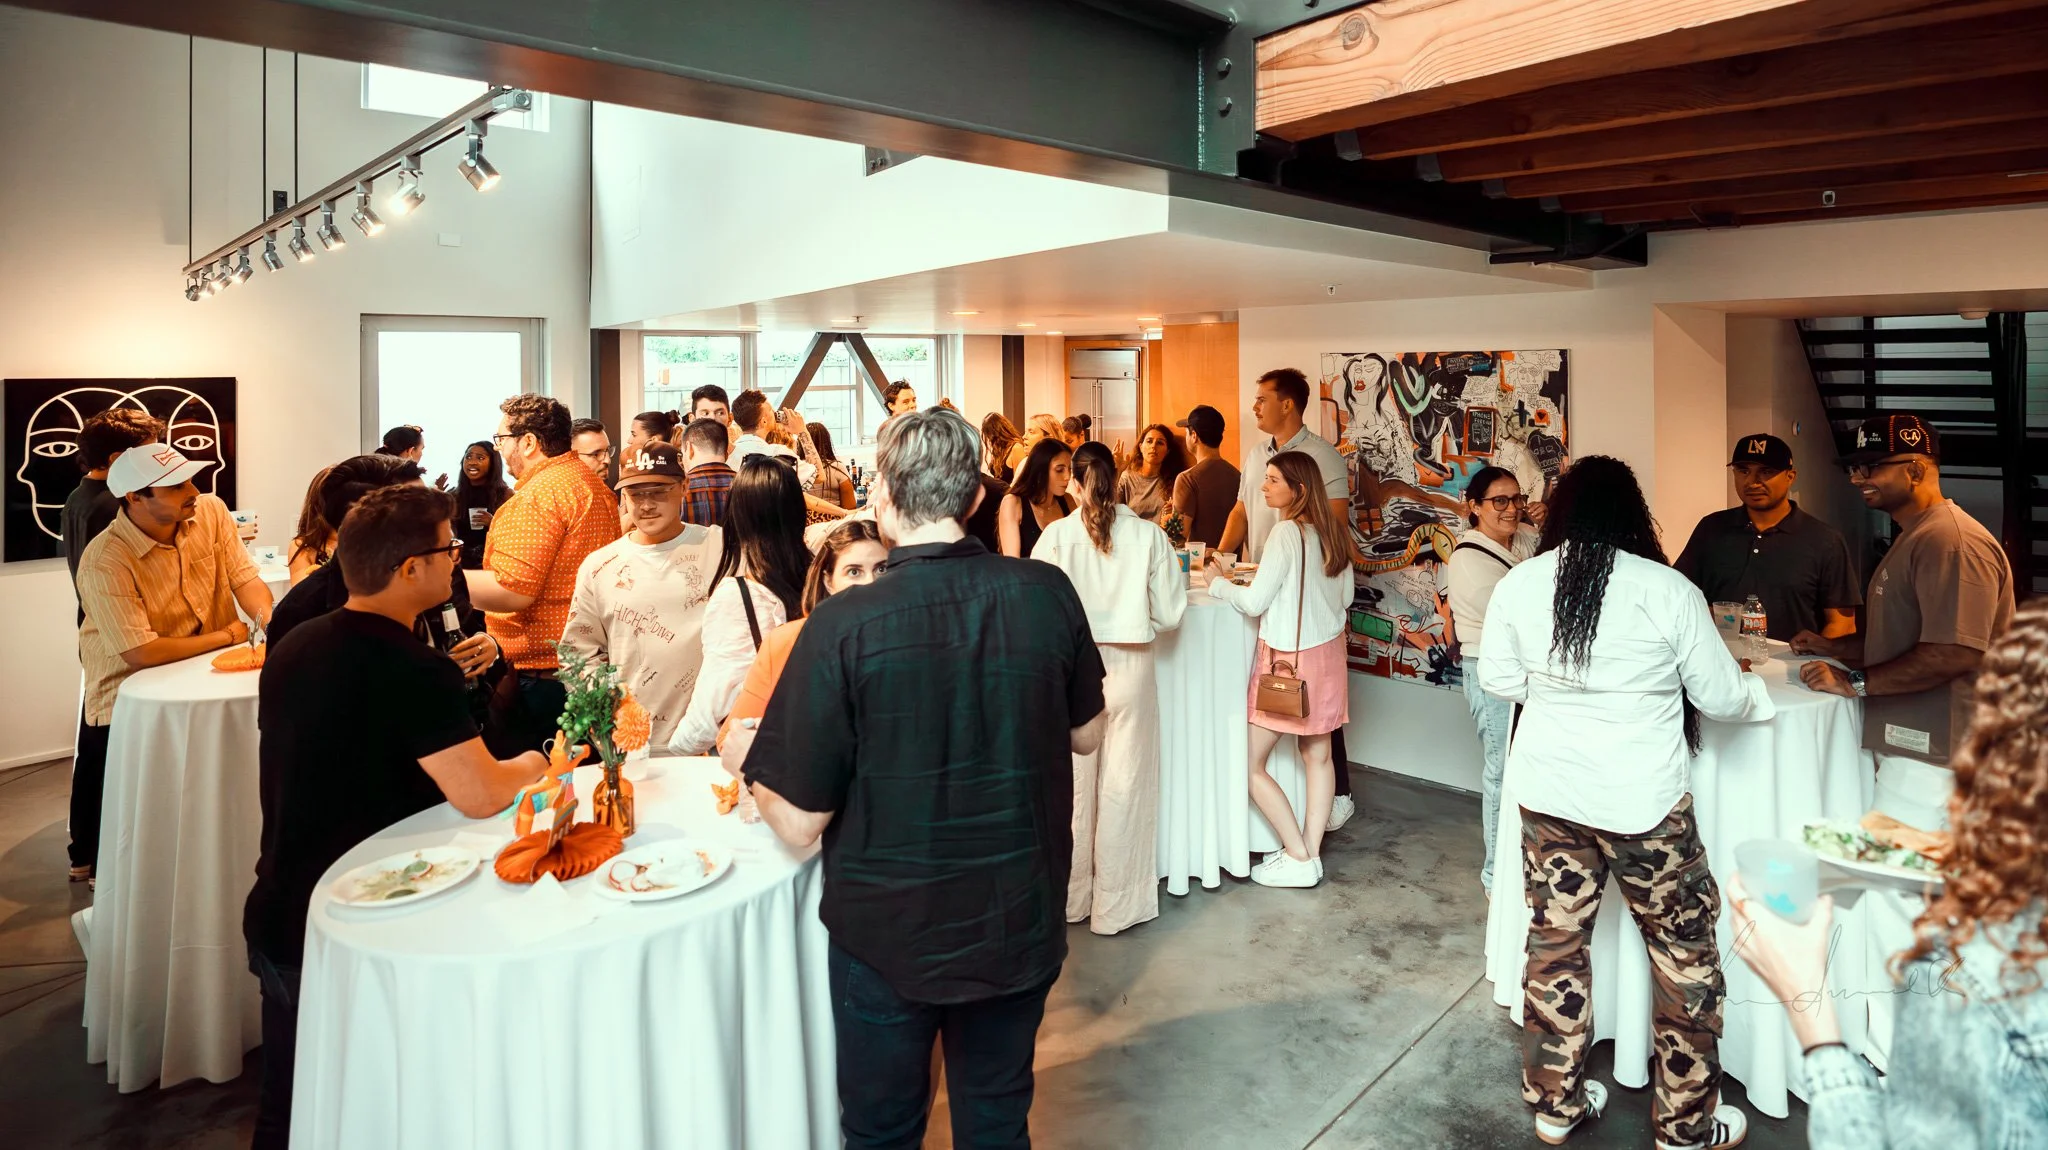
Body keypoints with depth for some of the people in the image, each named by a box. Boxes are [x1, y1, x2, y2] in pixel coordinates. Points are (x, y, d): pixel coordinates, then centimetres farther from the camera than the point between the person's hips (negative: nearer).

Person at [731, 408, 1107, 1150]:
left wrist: (744, 757, 2)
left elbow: (798, 823, -17)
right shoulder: (1047, 594, -14)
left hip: (887, 930, -3)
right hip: (1021, 922, 3)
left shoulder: (845, 624, -24)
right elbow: (1086, 736, 2)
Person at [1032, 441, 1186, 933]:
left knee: (1073, 786, 14)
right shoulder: (1148, 534, -7)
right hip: (1130, 668, 0)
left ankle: (1072, 897, 29)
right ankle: (1116, 906, 20)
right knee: (1123, 786, 10)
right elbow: (1170, 614, -2)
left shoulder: (1056, 535, -9)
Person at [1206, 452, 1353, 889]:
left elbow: (1254, 602, -16)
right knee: (1317, 756, 13)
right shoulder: (1331, 529, 3)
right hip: (1328, 652, 8)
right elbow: (1345, 596, 13)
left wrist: (1219, 585, 1)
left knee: (1250, 763, 1)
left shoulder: (1287, 532, -19)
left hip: (1289, 659, -8)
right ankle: (1311, 853, 19)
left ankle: (1299, 858, 7)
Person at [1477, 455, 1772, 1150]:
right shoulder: (1667, 589, -13)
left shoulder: (1516, 585, -4)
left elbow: (1499, 682, 7)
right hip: (1643, 801, -3)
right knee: (1684, 950, 14)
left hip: (1548, 794, 4)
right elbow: (1720, 696, -3)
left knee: (1556, 939, 14)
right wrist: (1763, 700, 19)